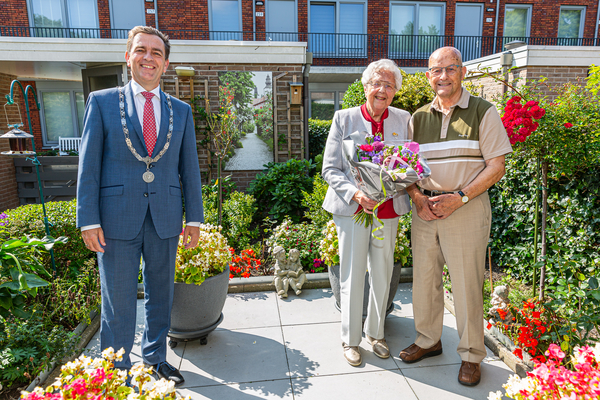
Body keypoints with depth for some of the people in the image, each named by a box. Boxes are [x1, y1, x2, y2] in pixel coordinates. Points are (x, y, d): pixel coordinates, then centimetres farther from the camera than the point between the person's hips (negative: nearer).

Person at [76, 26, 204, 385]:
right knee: (118, 301, 8)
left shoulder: (181, 111, 9)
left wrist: (195, 218, 4)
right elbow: (89, 164, -1)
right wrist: (89, 220, -7)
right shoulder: (102, 102, 3)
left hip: (165, 219, 3)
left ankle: (156, 358, 36)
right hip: (118, 219, -2)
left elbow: (190, 167, 8)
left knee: (161, 295, 15)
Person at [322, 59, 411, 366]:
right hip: (353, 209, -2)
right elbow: (330, 169, -3)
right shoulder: (344, 119, -1)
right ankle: (351, 339, 25)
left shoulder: (403, 120, 6)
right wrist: (355, 193, -19)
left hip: (388, 210, 3)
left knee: (382, 275, 12)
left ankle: (375, 332, 34)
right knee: (352, 275, 5)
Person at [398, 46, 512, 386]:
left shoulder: (483, 112, -2)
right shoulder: (419, 117, 10)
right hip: (425, 207, 4)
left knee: (467, 283, 2)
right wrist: (418, 198, -6)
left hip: (467, 207, -4)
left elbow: (496, 167, -5)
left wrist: (459, 198, -15)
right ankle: (429, 340, 31)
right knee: (424, 277, 11)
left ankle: (471, 354, 22)